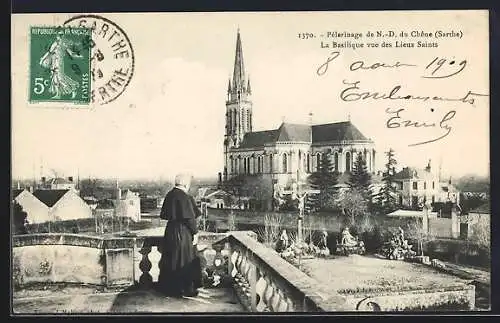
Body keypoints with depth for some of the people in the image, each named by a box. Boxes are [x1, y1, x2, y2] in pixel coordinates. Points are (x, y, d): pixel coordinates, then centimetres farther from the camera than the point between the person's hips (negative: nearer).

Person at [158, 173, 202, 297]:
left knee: (171, 261, 15)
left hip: (170, 230, 8)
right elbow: (190, 217, -18)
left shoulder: (169, 195, 6)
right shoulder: (184, 197, -18)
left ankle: (168, 288, 22)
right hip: (183, 232, -8)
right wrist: (195, 232, -11)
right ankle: (187, 289, 9)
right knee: (186, 261, 3)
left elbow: (164, 215, 13)